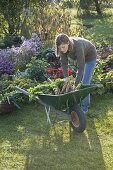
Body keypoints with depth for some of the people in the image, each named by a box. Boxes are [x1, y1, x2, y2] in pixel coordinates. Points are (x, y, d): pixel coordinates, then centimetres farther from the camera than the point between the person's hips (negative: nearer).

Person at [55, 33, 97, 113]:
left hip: (90, 57, -6)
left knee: (85, 82, -8)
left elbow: (81, 68, -39)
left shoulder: (78, 47, -43)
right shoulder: (63, 47, -26)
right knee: (80, 80, 12)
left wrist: (75, 85, -37)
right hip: (80, 57, 7)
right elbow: (64, 63, -15)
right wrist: (66, 77, -23)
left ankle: (85, 107, 3)